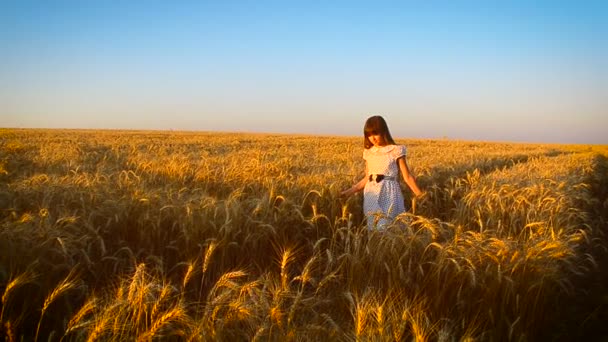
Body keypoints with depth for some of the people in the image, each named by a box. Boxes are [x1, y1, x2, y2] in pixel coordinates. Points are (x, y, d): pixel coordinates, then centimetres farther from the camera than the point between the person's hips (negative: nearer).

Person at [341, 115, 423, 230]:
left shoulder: (396, 150, -2)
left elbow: (407, 177, -2)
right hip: (372, 197, 4)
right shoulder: (368, 152, 11)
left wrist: (420, 196, -10)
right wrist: (350, 191, 11)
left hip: (389, 195, -4)